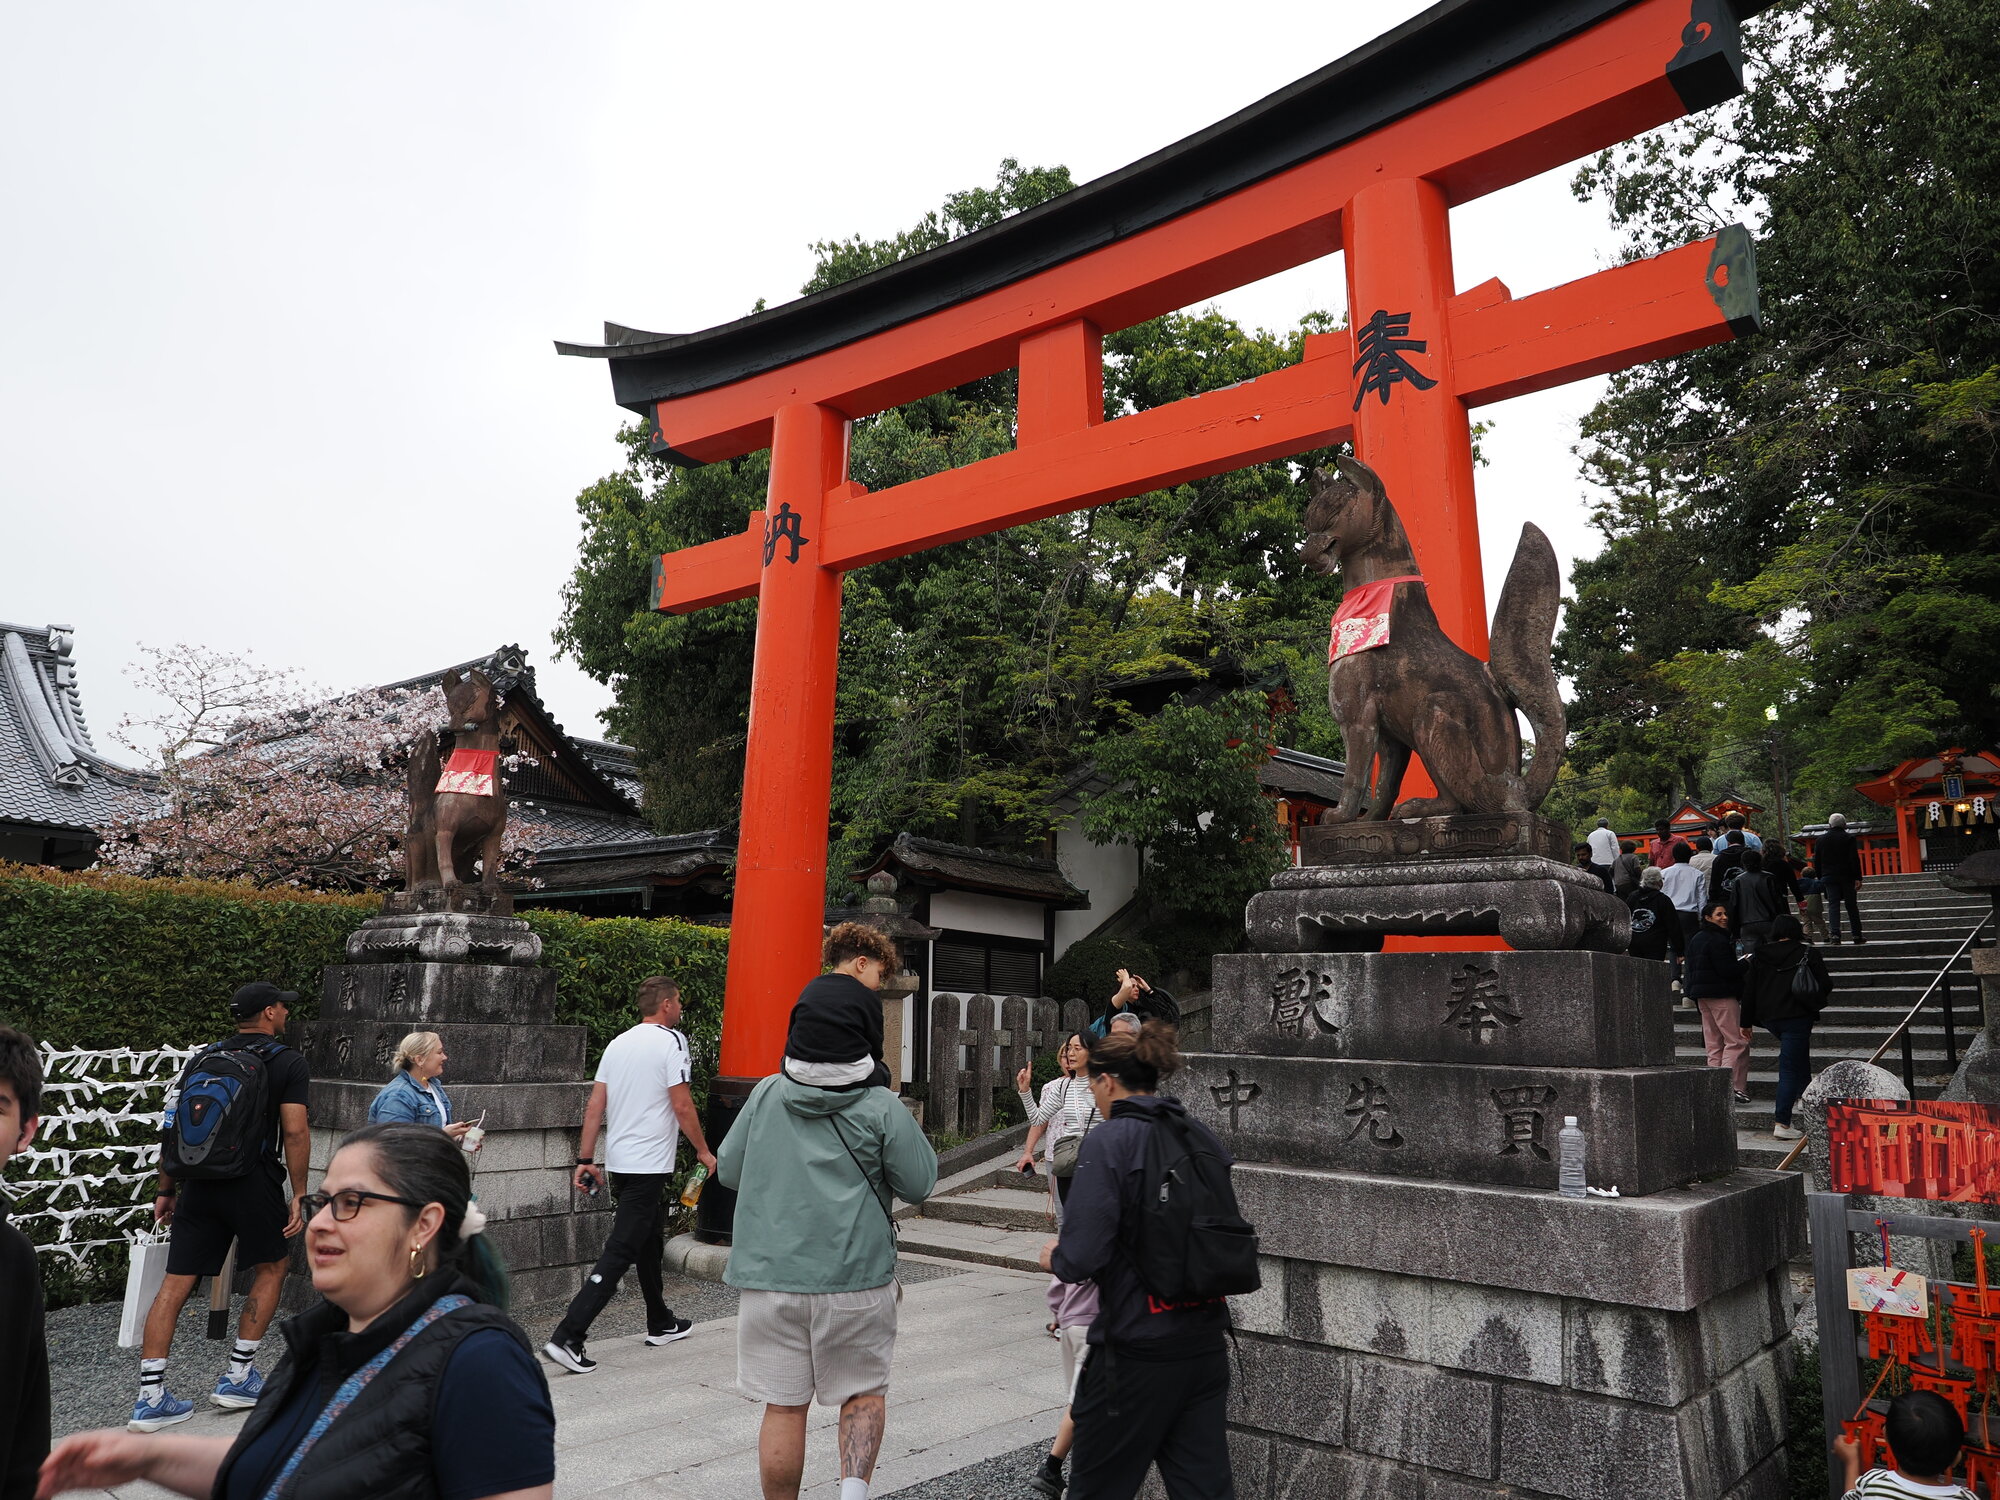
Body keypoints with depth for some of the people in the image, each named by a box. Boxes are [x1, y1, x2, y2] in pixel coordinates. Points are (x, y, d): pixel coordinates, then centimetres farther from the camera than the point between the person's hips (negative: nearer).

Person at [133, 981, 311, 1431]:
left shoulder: (202, 1060, 11)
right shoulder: (288, 1063, -4)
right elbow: (295, 1133, -10)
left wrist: (167, 1190, 19)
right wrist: (298, 1195, -5)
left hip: (199, 1184, 4)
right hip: (254, 1182, -4)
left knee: (175, 1284, 7)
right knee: (270, 1268, 16)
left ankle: (150, 1398, 6)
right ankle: (237, 1377, 17)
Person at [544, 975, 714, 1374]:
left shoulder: (617, 1043, 10)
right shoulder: (671, 1041, -11)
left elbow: (595, 1106, 9)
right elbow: (682, 1106, -13)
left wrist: (585, 1159, 12)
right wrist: (703, 1150, -1)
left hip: (618, 1161, 8)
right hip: (650, 1165, -8)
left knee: (648, 1241, 20)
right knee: (619, 1252, -7)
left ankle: (661, 1324, 33)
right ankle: (567, 1337, -11)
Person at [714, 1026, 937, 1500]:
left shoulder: (766, 1094, -1)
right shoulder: (881, 1108, -10)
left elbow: (728, 1171, 9)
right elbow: (920, 1184, -2)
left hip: (769, 1275, 2)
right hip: (856, 1278, -2)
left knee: (784, 1407, 12)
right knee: (863, 1393, 17)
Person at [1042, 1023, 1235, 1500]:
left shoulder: (1109, 1141, -15)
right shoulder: (1202, 1137, 5)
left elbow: (1083, 1258, -21)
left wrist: (1055, 1257, 1)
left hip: (1136, 1349, -6)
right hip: (1206, 1347, 6)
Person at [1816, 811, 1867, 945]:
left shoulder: (1821, 839, 6)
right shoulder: (1849, 838, -3)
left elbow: (1816, 861, 7)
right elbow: (1854, 859, -9)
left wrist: (1820, 878, 13)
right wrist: (1858, 878, -8)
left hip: (1829, 877, 1)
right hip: (1847, 877, -1)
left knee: (1833, 905, 0)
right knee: (1851, 906, 5)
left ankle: (1835, 934, -10)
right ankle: (1857, 935, 9)